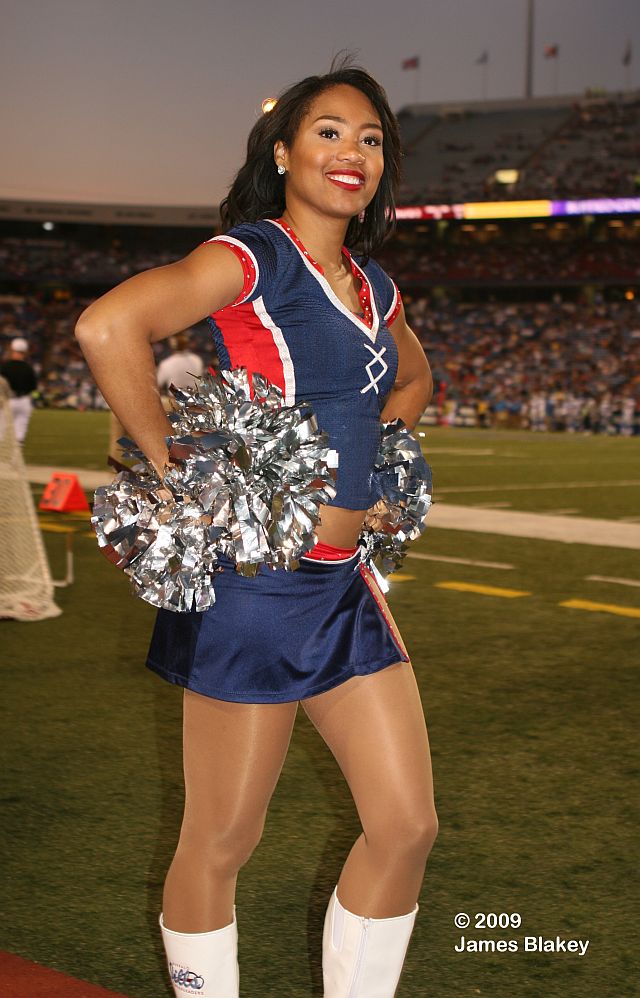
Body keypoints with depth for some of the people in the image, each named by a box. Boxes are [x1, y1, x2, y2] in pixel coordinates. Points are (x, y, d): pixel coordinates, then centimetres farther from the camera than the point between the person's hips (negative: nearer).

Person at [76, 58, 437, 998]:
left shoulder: (372, 285, 13)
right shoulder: (251, 255, -10)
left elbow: (412, 377, 35)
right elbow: (107, 326, -27)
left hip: (345, 585, 8)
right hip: (259, 580, -8)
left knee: (407, 825, 8)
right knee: (222, 842, 4)